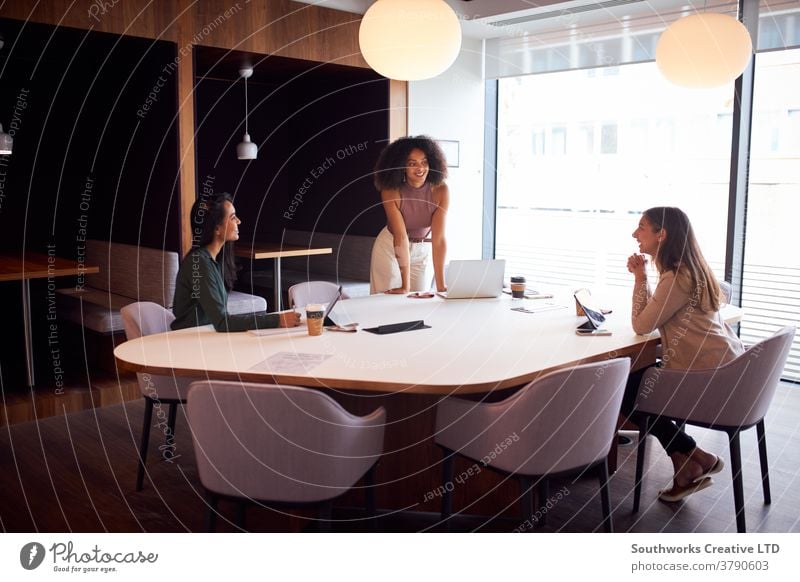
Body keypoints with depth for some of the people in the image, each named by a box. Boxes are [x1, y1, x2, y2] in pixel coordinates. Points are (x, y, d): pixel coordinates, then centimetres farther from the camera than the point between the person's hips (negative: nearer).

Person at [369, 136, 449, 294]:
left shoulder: (440, 190, -23)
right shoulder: (391, 191, -25)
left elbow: (439, 238, -25)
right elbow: (401, 237, -28)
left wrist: (440, 285, -29)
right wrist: (405, 286, -30)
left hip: (423, 251, 1)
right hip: (390, 247, -1)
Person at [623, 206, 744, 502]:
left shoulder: (678, 277, -20)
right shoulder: (688, 269, 11)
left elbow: (642, 325, -14)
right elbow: (654, 315, 14)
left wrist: (640, 278, -7)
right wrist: (641, 277, 4)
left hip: (711, 375, -10)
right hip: (723, 366, 10)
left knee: (624, 391, 3)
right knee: (636, 378, 18)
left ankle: (694, 459, 11)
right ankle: (686, 464, 16)